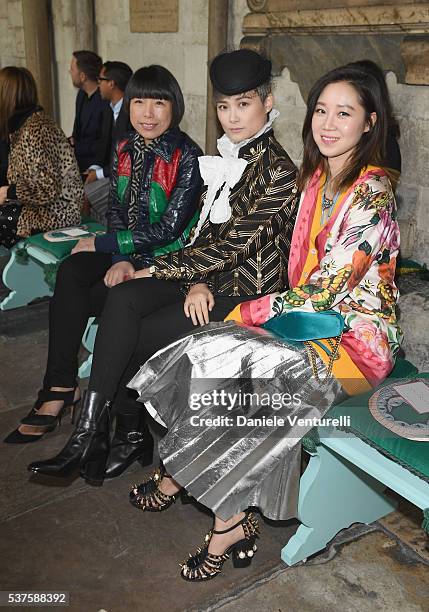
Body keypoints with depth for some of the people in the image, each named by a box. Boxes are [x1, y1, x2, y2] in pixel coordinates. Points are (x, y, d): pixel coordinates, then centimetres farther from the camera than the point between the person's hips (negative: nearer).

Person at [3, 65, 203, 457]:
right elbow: (116, 212, 8)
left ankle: (60, 391, -2)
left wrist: (101, 244, -12)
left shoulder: (186, 157, -12)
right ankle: (61, 389, -17)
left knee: (70, 301, -23)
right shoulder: (125, 151, 9)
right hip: (126, 253, 6)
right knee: (69, 274, -24)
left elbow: (170, 228, -17)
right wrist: (120, 260, -12)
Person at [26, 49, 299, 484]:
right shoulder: (226, 159, 14)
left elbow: (236, 241, -18)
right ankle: (91, 433, -19)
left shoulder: (279, 171, -11)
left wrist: (158, 269, -12)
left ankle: (94, 433, 2)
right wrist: (197, 281, -8)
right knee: (122, 299, -19)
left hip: (246, 292, -7)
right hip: (210, 278, 7)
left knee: (135, 336, -17)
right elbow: (205, 230, 12)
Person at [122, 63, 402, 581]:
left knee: (217, 363, -24)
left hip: (357, 340, -7)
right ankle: (231, 521, -4)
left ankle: (174, 481, -1)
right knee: (209, 354, -16)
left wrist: (244, 315, -12)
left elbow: (324, 291, -20)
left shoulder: (372, 191, -15)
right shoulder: (316, 177, 10)